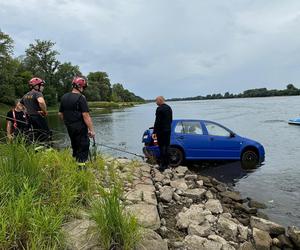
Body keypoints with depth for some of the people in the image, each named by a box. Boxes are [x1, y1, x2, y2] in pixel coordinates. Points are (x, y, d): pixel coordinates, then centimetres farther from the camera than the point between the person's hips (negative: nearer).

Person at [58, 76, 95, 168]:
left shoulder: (64, 97, 9)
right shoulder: (81, 98, -15)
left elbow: (60, 114, 15)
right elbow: (86, 115, -19)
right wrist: (91, 130, -16)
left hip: (69, 128, 8)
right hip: (80, 128, -8)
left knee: (75, 147, 20)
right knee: (83, 148, 0)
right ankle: (81, 166, 0)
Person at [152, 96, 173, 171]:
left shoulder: (159, 109, -15)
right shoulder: (169, 108, 10)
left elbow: (157, 121, -18)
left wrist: (154, 132, -15)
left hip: (161, 131, -8)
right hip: (168, 130, 8)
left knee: (162, 148, -3)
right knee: (166, 147, 13)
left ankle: (162, 165, 2)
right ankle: (166, 164, 21)